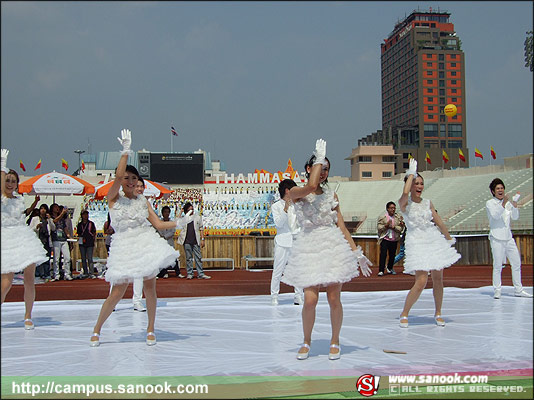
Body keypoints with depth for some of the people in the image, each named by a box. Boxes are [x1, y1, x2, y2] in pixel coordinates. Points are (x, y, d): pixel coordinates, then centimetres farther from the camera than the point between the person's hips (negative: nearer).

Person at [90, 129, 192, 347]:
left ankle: (150, 329, 16)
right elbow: (118, 176, -17)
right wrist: (126, 150, -18)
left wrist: (179, 222, -3)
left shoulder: (142, 201, 10)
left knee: (150, 288, 0)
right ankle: (97, 329, 15)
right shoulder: (113, 198, 1)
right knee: (117, 293, -3)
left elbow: (159, 224, 9)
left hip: (146, 242, 3)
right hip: (124, 245, -3)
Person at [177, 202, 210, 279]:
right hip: (187, 241, 0)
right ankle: (190, 274, 11)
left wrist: (202, 239, 4)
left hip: (196, 241, 0)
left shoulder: (198, 217, 9)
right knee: (188, 258, 4)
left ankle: (200, 274, 2)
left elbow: (201, 229, 11)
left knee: (198, 258, 0)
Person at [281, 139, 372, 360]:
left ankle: (335, 341, 21)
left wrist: (357, 252, 10)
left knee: (334, 299, 0)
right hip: (309, 247, -2)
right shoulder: (296, 192, 3)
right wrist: (319, 158, -10)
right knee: (310, 300, -9)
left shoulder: (331, 195, 13)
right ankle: (306, 341, 16)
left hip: (334, 246, 2)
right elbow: (311, 186, -21)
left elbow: (342, 226, 14)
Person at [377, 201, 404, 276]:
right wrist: (385, 226, -19)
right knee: (383, 254, -11)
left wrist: (393, 227, -18)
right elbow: (378, 227, -5)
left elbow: (400, 228, -2)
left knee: (392, 255, 11)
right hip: (385, 239, -3)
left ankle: (390, 268, 33)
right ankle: (381, 271, -8)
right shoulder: (382, 217, -1)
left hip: (394, 239, 3)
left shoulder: (398, 217, 4)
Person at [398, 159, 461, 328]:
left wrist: (449, 238, 24)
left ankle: (438, 313, 24)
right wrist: (411, 173, -14)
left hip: (434, 240, 5)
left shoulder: (428, 203, 10)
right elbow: (405, 192, -26)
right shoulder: (404, 203, -4)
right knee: (421, 281, -14)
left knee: (438, 279, 6)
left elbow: (438, 221, 18)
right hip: (417, 242, -5)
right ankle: (404, 313, 3)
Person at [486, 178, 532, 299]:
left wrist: (514, 205, -11)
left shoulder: (508, 202, 13)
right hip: (497, 238, -6)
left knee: (517, 263, 7)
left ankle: (518, 290, 15)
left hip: (508, 238, 6)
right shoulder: (490, 203, -2)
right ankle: (497, 291, 2)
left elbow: (515, 217, 4)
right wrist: (503, 204, -29)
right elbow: (495, 215, -19)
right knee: (497, 265, -6)